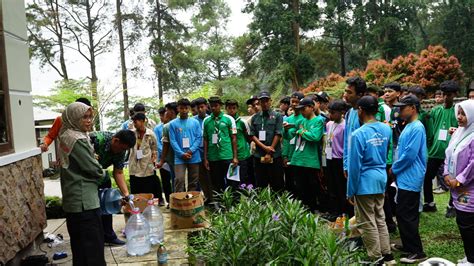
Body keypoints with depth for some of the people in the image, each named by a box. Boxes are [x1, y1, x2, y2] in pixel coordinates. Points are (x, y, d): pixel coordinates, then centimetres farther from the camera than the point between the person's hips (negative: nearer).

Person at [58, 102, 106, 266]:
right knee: (92, 243, -1)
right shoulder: (77, 139, -19)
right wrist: (101, 173, 4)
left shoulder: (66, 136, 11)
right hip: (84, 200, -10)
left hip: (73, 199, 10)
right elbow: (94, 169, -16)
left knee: (79, 242, 19)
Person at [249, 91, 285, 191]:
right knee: (260, 185, 9)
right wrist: (265, 147, -10)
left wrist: (270, 152, -9)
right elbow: (252, 135, 4)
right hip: (259, 156, 3)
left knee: (277, 185, 3)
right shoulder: (255, 118, 9)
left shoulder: (277, 116, 2)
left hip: (275, 156, -2)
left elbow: (278, 135, -5)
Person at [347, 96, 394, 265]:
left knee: (367, 223, 6)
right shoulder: (386, 129, 2)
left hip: (365, 182, -7)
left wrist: (351, 191, -7)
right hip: (381, 179, 7)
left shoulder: (358, 134, -18)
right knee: (380, 219, 18)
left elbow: (355, 166, -15)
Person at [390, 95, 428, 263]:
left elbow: (409, 154, -22)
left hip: (410, 180, -10)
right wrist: (395, 169, 10)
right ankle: (408, 246, 29)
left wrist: (394, 169, -10)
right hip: (404, 178, 10)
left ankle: (417, 252, 6)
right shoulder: (409, 126, 13)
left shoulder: (417, 128, -17)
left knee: (407, 216, -4)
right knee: (402, 214, 17)